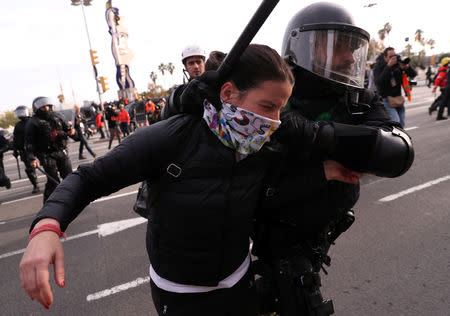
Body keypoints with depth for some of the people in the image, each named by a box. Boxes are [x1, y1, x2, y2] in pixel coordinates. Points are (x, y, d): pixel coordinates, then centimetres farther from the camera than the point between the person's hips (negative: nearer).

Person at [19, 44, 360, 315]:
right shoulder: (169, 139, -26)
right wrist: (46, 227, -34)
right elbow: (89, 178, -18)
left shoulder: (262, 152, -12)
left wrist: (322, 170, -13)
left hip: (240, 283, 4)